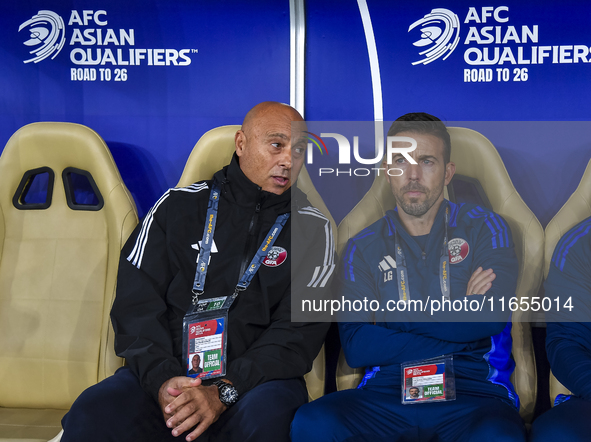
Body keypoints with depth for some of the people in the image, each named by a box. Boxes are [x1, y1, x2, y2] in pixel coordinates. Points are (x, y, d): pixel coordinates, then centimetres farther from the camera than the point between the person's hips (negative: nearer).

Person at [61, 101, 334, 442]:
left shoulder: (312, 228, 7)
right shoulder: (179, 206, 11)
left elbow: (301, 328, -4)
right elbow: (137, 302, 3)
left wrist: (225, 391, -17)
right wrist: (162, 379, -14)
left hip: (256, 377, 0)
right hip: (166, 372, 1)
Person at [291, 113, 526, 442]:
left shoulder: (485, 228, 9)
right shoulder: (363, 248, 12)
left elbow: (491, 318, -9)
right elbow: (355, 347, -2)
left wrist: (393, 317, -2)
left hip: (474, 393, -1)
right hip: (386, 393, 2)